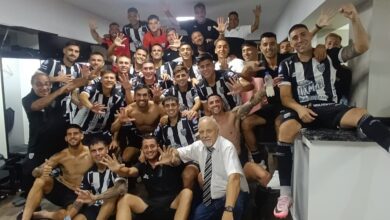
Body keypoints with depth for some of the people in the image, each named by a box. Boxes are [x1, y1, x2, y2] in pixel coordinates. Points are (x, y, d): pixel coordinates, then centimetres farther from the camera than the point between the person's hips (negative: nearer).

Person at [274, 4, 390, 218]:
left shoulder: (328, 56, 9)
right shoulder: (287, 65, 8)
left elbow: (361, 47, -3)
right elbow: (285, 96, 1)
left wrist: (354, 18, -17)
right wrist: (299, 108, -20)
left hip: (329, 108, 2)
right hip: (301, 110, -1)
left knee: (361, 114, -29)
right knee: (285, 129, -34)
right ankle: (285, 194, -29)